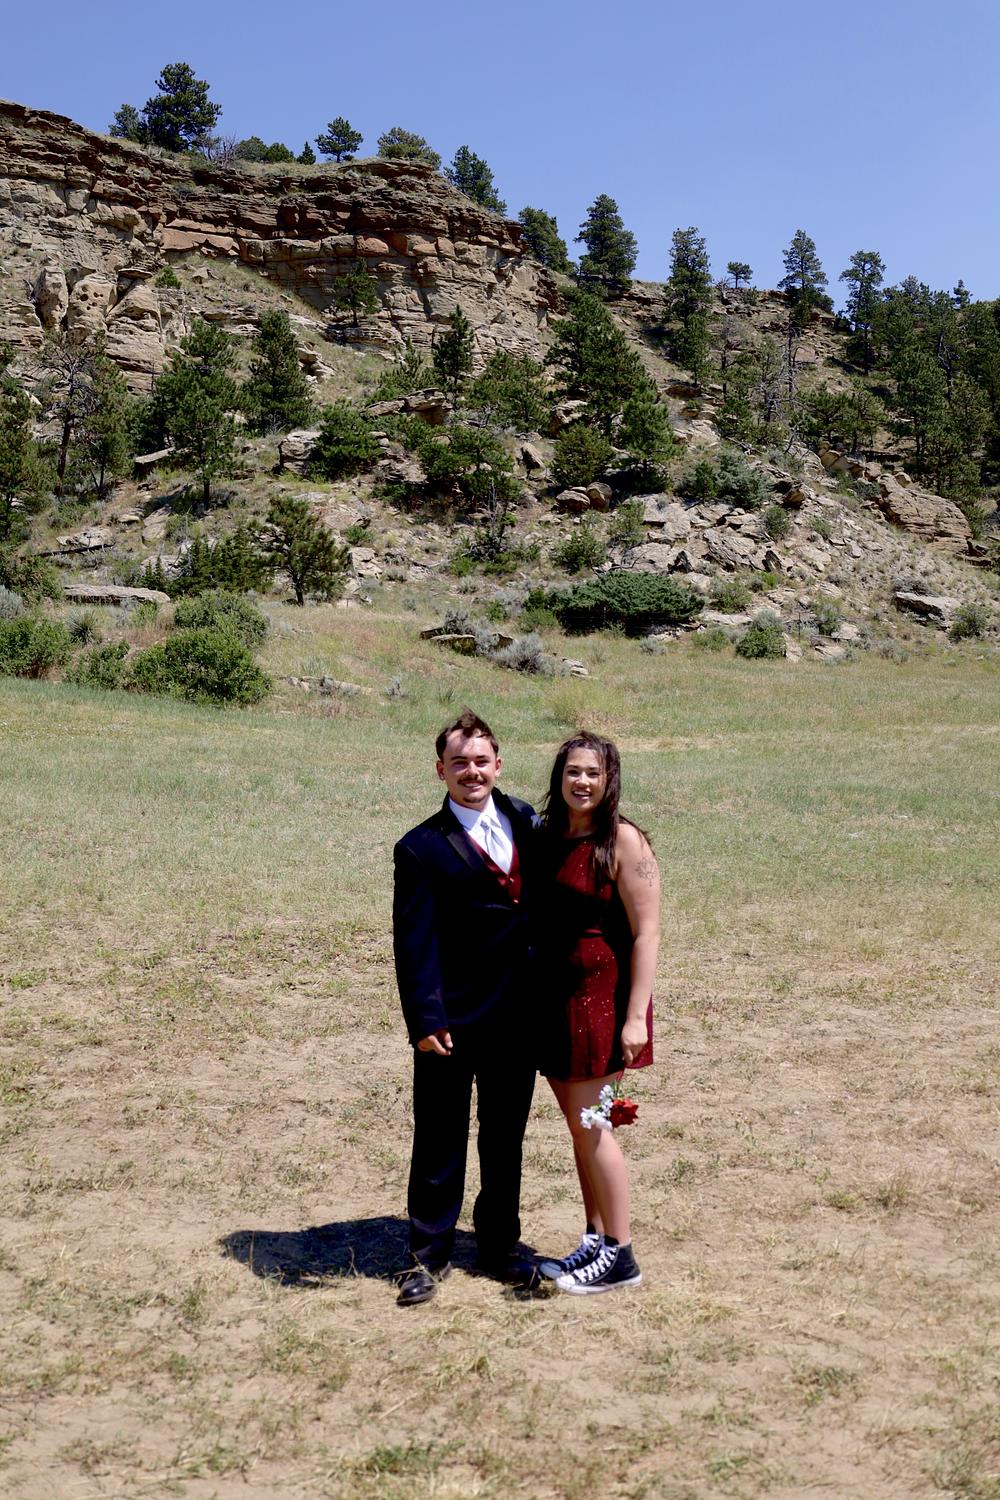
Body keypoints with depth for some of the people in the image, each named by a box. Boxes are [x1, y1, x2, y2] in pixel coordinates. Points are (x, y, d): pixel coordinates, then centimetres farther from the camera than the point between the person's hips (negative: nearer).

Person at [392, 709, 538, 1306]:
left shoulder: (525, 821, 6)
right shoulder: (423, 848, -9)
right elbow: (415, 942, -12)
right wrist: (424, 1020, -19)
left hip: (519, 1015, 5)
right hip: (453, 1021, -5)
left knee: (506, 1137, 17)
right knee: (440, 1142, 6)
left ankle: (500, 1245, 33)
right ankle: (430, 1255, 21)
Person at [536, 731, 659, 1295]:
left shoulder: (623, 840, -12)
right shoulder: (548, 836, 8)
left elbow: (646, 933, -15)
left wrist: (636, 1015, -20)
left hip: (600, 994, -6)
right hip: (553, 995, 6)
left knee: (588, 1122, -2)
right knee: (579, 1123, 13)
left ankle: (620, 1256, 9)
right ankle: (595, 1240, 25)